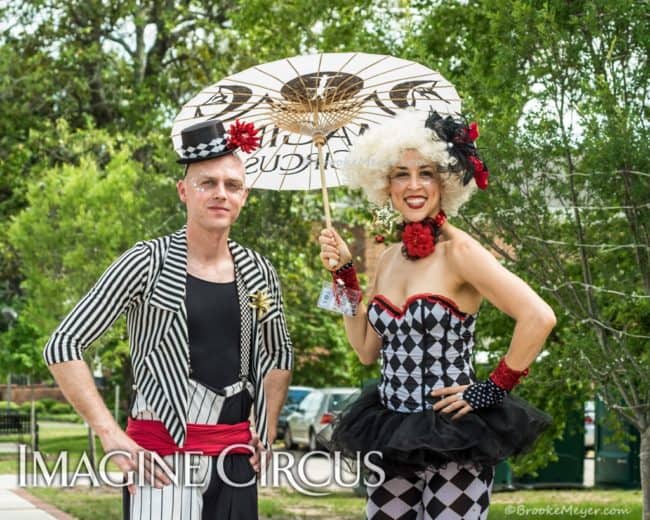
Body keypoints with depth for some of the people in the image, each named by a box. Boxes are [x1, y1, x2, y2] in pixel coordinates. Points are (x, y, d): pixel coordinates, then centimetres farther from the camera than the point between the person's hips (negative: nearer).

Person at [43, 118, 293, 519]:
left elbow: (279, 355, 24)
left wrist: (266, 433, 12)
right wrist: (112, 437, -14)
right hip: (162, 455, -4)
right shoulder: (148, 264, -6)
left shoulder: (258, 272, 7)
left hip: (235, 459, 5)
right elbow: (63, 346, -8)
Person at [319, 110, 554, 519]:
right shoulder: (391, 257, 10)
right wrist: (344, 273, 7)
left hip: (454, 439, -7)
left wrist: (495, 390, -16)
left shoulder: (458, 251, -13)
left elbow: (539, 317, -22)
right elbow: (367, 349, 13)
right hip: (391, 437, 7)